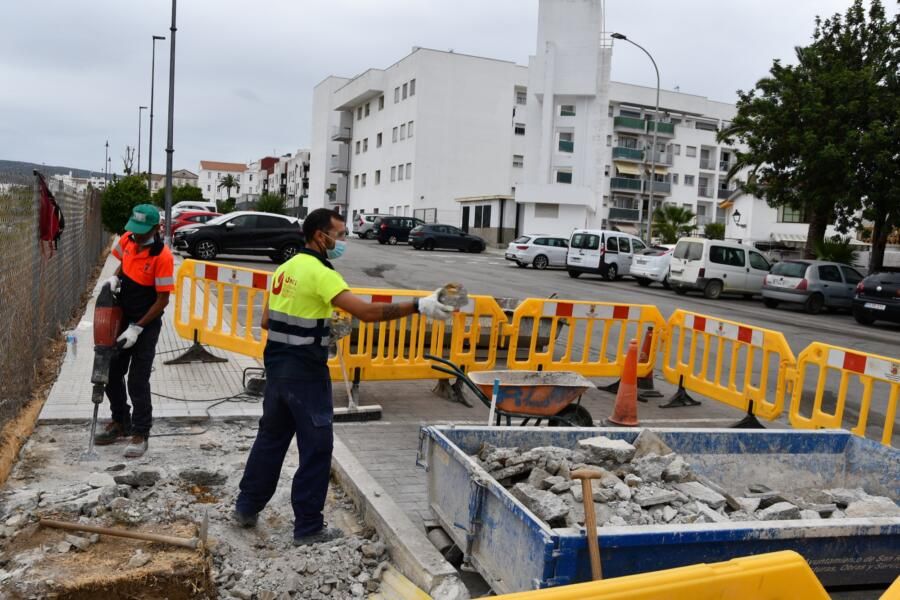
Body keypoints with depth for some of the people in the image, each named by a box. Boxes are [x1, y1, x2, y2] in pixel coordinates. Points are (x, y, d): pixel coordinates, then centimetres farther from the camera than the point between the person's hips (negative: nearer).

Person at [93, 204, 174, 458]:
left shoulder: (162, 256, -23)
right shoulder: (127, 239, -3)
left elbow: (162, 300, -19)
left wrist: (137, 328, -18)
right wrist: (115, 278, -3)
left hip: (146, 325, -7)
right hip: (122, 318, 7)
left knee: (137, 382, -4)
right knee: (112, 374, 15)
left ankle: (140, 434, 9)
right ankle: (120, 423, 32)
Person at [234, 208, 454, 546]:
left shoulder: (286, 268, 10)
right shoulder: (319, 273, -17)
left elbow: (267, 320, 15)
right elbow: (366, 312, -27)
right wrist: (418, 307, -26)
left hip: (277, 365, 9)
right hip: (305, 372, -9)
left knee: (271, 437, 20)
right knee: (316, 448, 2)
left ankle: (246, 507, 32)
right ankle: (308, 528, 11)